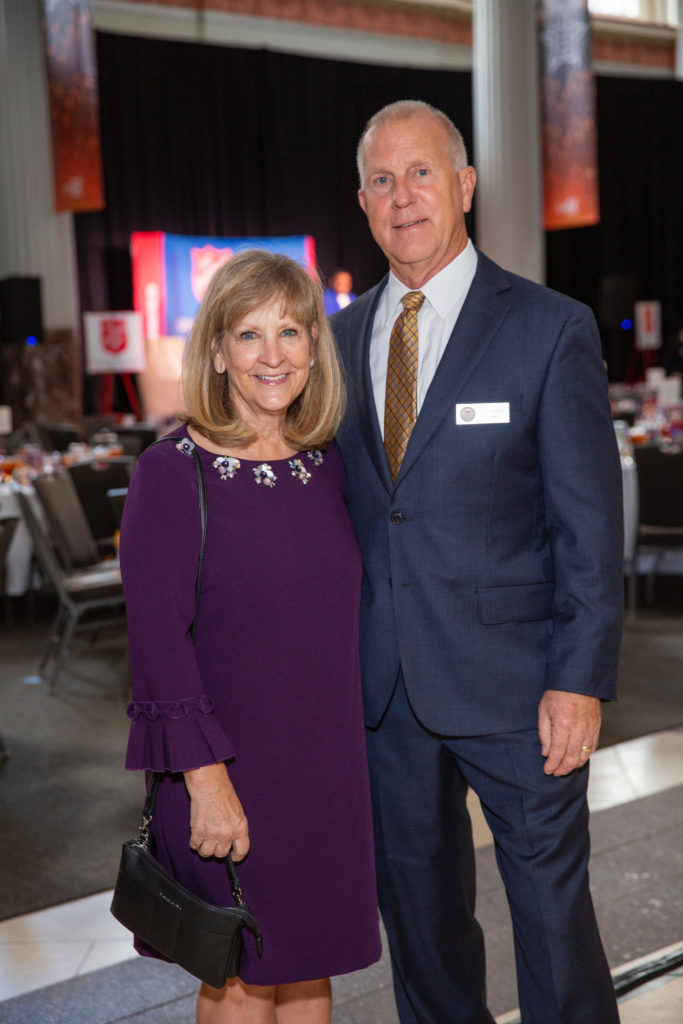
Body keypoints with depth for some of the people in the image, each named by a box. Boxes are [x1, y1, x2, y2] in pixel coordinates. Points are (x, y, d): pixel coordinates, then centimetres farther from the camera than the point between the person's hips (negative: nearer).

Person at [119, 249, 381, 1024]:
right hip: (228, 762, -5)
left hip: (327, 763, 5)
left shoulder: (329, 466, 5)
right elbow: (157, 635, -14)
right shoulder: (170, 473, -11)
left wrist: (352, 748, 10)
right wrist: (206, 777, -17)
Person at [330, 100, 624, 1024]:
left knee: (551, 902, 8)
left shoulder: (552, 329, -6)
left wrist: (581, 680, -13)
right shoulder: (343, 336, 8)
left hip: (511, 679, -4)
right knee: (418, 906, 17)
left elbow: (591, 522, -8)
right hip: (383, 686, 4)